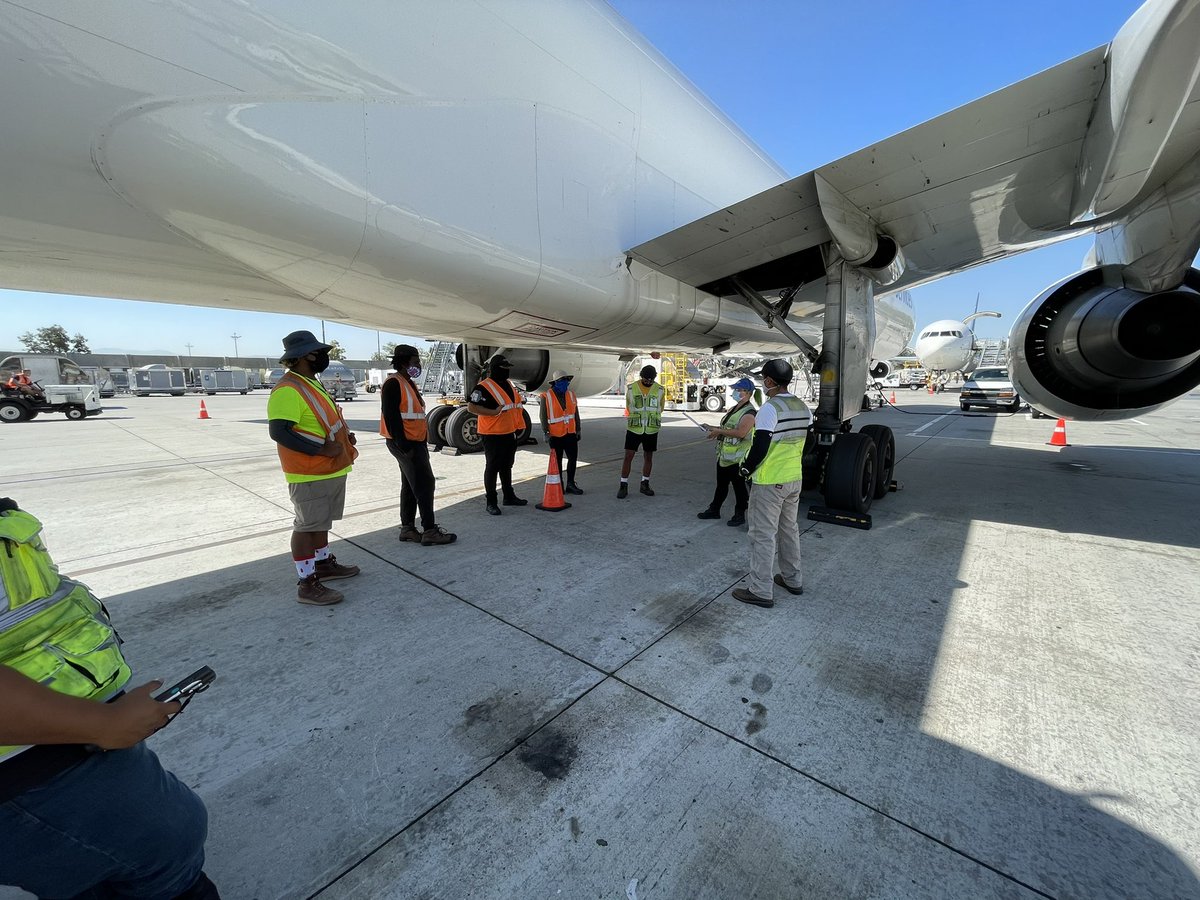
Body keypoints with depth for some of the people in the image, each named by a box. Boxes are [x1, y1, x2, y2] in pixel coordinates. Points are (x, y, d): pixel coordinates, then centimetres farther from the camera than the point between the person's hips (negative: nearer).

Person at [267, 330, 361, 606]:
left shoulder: (312, 384, 14)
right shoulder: (288, 389, -19)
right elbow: (278, 432, -26)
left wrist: (343, 437, 8)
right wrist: (322, 449, -26)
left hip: (331, 471, 10)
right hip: (310, 475, -10)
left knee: (321, 521, 21)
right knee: (306, 526, -1)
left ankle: (323, 563, 36)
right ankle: (307, 584, 7)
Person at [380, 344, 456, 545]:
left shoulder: (409, 383, 17)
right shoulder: (393, 384, -14)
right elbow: (391, 416, -21)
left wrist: (422, 442, 18)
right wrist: (403, 445, -23)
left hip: (416, 442, 10)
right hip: (405, 444, -10)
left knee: (410, 486, 13)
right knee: (424, 484, -8)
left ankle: (407, 528, 22)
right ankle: (430, 531, -1)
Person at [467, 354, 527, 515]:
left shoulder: (508, 384, 13)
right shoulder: (484, 387, -15)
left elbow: (515, 403, 24)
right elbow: (471, 407, -21)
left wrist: (518, 426, 18)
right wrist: (495, 412, -26)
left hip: (510, 434, 9)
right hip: (493, 435, -8)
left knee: (506, 466, 19)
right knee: (492, 468, 0)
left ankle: (509, 496, 33)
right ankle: (491, 503, 9)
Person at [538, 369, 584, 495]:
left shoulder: (571, 394, 7)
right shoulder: (546, 397, -8)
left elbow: (576, 414, 11)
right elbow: (543, 417, -7)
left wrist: (578, 430, 9)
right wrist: (546, 433, -11)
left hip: (570, 433, 4)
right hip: (555, 435, -4)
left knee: (573, 458, 6)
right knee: (557, 461, 6)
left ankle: (570, 484, 20)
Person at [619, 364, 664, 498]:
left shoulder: (659, 390, -1)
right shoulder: (631, 388, -4)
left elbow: (659, 409, 11)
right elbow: (628, 409, 8)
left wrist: (650, 421, 7)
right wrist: (634, 421, 10)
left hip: (651, 430, 2)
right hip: (634, 429, -2)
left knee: (648, 457, 11)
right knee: (628, 456, -2)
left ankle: (645, 484, 25)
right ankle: (623, 486, 6)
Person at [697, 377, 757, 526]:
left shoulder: (749, 412, -16)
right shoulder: (733, 410, 14)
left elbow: (740, 432, -30)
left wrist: (719, 431, -22)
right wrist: (717, 431, 5)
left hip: (737, 458, -9)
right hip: (723, 455, 9)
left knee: (739, 487, 4)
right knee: (721, 485, 19)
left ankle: (740, 515, 17)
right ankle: (714, 510, 31)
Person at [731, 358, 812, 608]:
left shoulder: (769, 408, -19)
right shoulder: (803, 408, 6)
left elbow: (760, 445, -21)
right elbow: (803, 441, 15)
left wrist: (746, 469, -7)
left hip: (769, 483, -8)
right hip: (794, 479, 8)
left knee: (763, 535, 0)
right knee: (789, 530, 21)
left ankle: (761, 591, 7)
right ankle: (793, 580, 34)